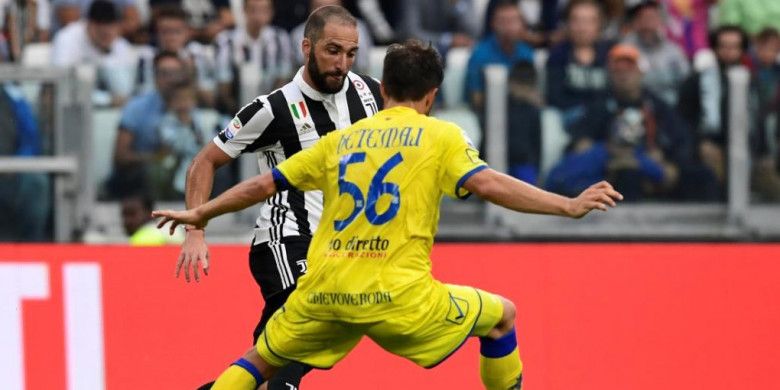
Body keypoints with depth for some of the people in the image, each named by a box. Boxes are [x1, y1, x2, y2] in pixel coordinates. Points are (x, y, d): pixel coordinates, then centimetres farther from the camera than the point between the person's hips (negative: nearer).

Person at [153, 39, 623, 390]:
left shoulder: (342, 139, 18)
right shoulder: (441, 134, 6)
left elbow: (264, 184, 22)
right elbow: (487, 183, -9)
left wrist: (200, 214, 36)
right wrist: (569, 206, -9)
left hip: (324, 290, 4)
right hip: (396, 296, -3)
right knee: (501, 314, 17)